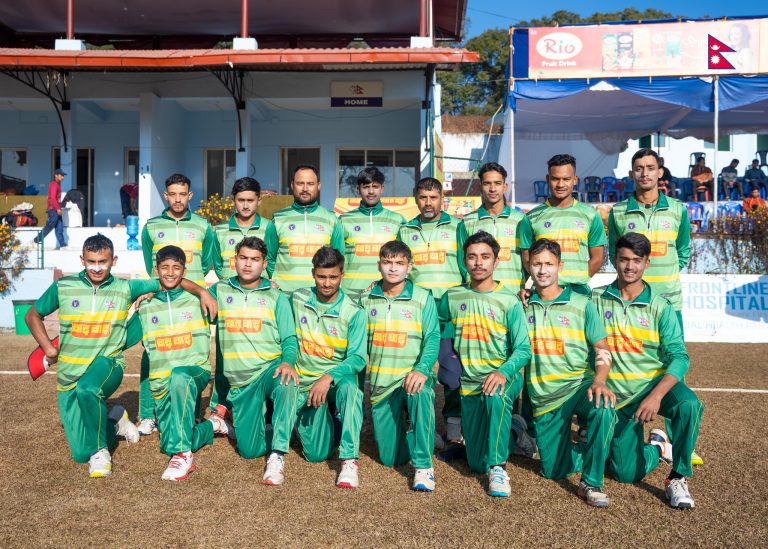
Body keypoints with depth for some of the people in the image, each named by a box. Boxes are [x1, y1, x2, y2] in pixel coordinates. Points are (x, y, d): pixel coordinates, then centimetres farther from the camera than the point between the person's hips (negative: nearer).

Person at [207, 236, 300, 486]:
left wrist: (287, 362, -19)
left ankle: (277, 456, -30)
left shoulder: (276, 297, 6)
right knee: (249, 450, -2)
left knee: (287, 385, -39)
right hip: (238, 381, 2)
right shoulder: (220, 291, 10)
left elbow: (289, 339, 1)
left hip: (270, 369, -2)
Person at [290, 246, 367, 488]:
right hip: (305, 383, 2)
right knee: (316, 454, -7)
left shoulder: (353, 312, -9)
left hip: (339, 377, -2)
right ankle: (327, 426, 27)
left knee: (349, 387, -40)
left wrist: (329, 377, -29)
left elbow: (357, 358, -15)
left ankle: (350, 460, -33)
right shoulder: (297, 299, 1)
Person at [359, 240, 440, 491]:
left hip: (411, 376, -3)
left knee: (421, 393, -41)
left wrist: (422, 369, -25)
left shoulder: (423, 298, -1)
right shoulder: (366, 299, 7)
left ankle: (423, 466, -28)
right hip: (379, 382, 3)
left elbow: (432, 337, -8)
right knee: (390, 458, 5)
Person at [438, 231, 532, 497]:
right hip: (470, 383, 3)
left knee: (496, 397, -41)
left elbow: (523, 349, -11)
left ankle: (498, 468, -26)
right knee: (477, 465, 5)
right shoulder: (452, 296, 2)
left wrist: (503, 372, -28)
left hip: (504, 376, -3)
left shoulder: (509, 300, -6)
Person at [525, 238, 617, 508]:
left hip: (578, 384, -2)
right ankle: (585, 448, 33)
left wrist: (599, 381, -22)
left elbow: (602, 350, -6)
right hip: (543, 395, 3)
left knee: (603, 408, -37)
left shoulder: (581, 304, 0)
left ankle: (591, 483, -19)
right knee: (554, 471, 2)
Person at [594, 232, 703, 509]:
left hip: (656, 382, -1)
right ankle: (657, 448, 32)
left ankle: (677, 477, -13)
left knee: (689, 405, -34)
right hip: (618, 395, 1)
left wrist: (656, 396, -28)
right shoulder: (596, 299, -3)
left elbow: (679, 357, -15)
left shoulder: (660, 307, -7)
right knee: (626, 473, -2)